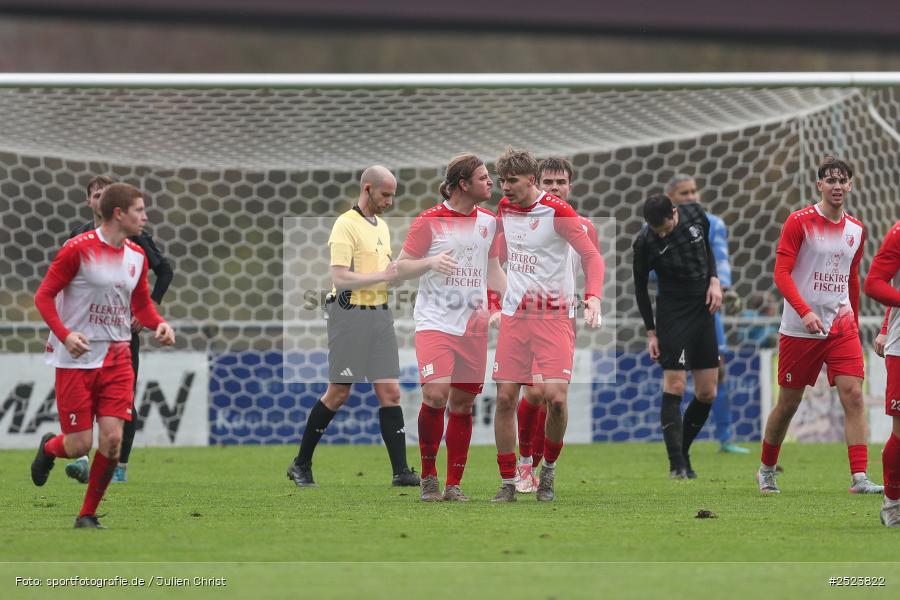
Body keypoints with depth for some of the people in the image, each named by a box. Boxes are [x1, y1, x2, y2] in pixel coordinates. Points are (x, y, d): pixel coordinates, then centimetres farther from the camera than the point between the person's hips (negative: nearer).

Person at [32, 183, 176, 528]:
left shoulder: (137, 256, 7)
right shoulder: (79, 249, -12)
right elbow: (44, 296, -9)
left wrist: (158, 324, -2)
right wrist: (65, 335, -24)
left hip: (117, 359, 5)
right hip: (76, 359, -5)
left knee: (112, 438, -9)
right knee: (80, 444, -4)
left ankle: (88, 516, 6)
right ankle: (49, 448, 34)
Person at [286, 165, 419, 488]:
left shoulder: (382, 225, 16)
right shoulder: (346, 225, -11)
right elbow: (341, 278, -19)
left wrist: (399, 272, 9)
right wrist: (383, 275, -20)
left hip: (379, 314, 7)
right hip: (350, 314, -7)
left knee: (390, 393, -1)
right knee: (338, 394, -1)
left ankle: (401, 470, -4)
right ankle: (301, 464, 12)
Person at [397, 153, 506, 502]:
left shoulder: (489, 221, 11)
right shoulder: (429, 221, -5)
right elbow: (400, 268, -2)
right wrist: (431, 262, -20)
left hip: (473, 326, 5)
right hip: (435, 321, -5)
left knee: (462, 403, 3)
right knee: (436, 394, -19)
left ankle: (454, 485, 10)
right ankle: (428, 476, -2)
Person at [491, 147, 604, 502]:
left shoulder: (557, 212, -11)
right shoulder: (505, 208, 7)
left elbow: (591, 256, -11)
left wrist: (593, 297, -27)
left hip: (553, 315, -5)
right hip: (514, 314, 5)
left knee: (556, 397, -15)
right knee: (505, 397, -2)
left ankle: (549, 469, 10)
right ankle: (508, 483, 7)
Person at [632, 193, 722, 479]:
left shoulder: (695, 214, -4)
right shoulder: (644, 243, -14)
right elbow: (640, 287, -2)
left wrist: (714, 281, 1)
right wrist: (651, 332, -2)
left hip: (703, 310, 5)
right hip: (673, 314, -5)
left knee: (707, 394, 2)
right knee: (675, 386, -13)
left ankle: (682, 454, 16)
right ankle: (677, 464, -11)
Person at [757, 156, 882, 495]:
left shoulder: (856, 230, 9)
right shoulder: (799, 222, -6)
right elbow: (781, 272, -12)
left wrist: (854, 323, 20)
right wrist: (805, 312, -24)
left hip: (842, 327, 3)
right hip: (799, 328, -3)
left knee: (853, 394, -12)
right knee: (788, 403, 5)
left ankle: (859, 477, -17)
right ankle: (766, 470, 26)